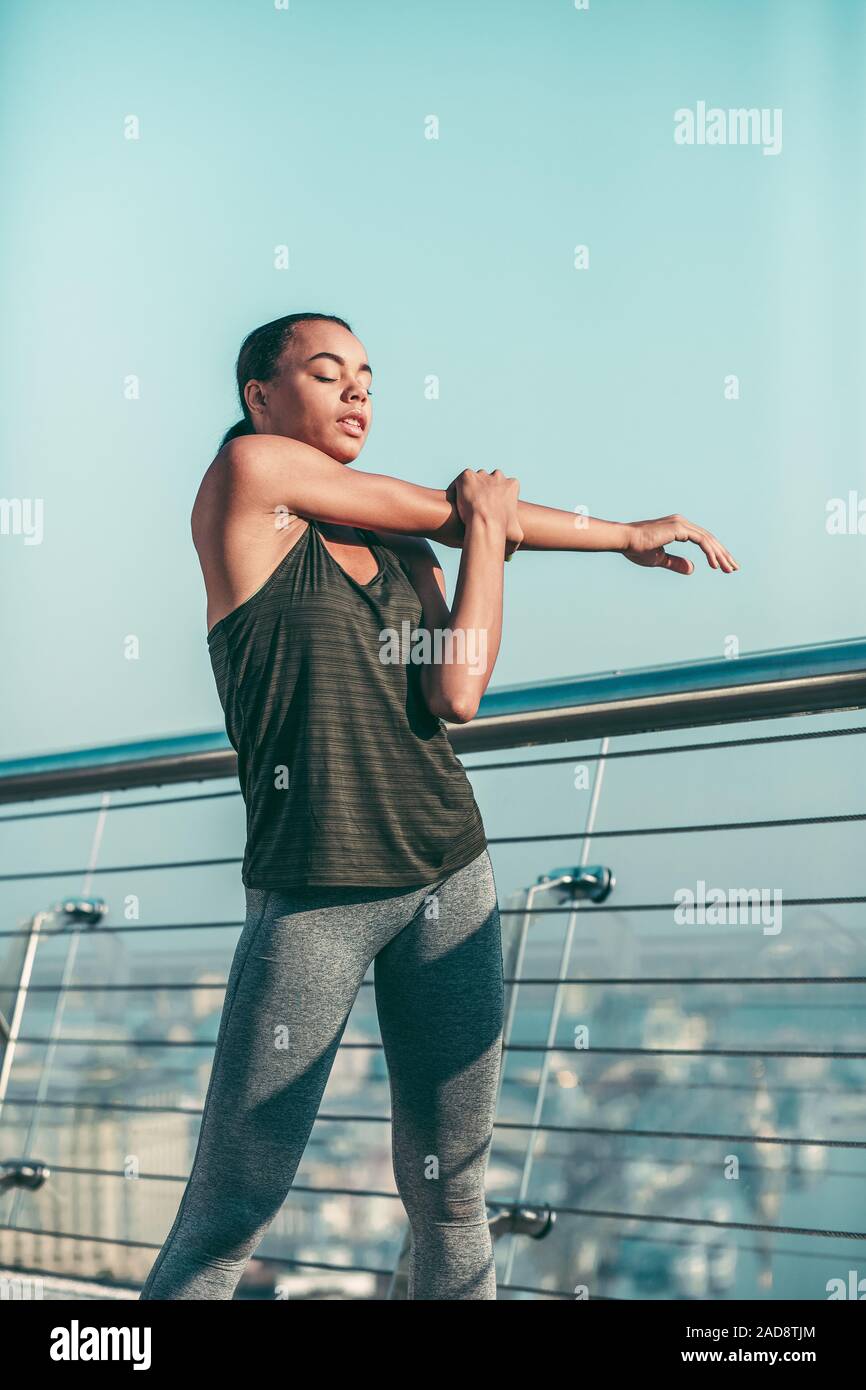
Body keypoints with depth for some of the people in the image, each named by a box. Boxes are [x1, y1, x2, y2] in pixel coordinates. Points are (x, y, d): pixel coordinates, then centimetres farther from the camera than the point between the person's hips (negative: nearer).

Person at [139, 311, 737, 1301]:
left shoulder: (403, 550, 15)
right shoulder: (247, 474, -1)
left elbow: (457, 695, -2)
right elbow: (451, 509, 1)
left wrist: (488, 530, 0)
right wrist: (621, 533, 13)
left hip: (450, 881, 6)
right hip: (312, 896, -5)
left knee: (451, 1197, 8)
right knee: (226, 1217, -3)